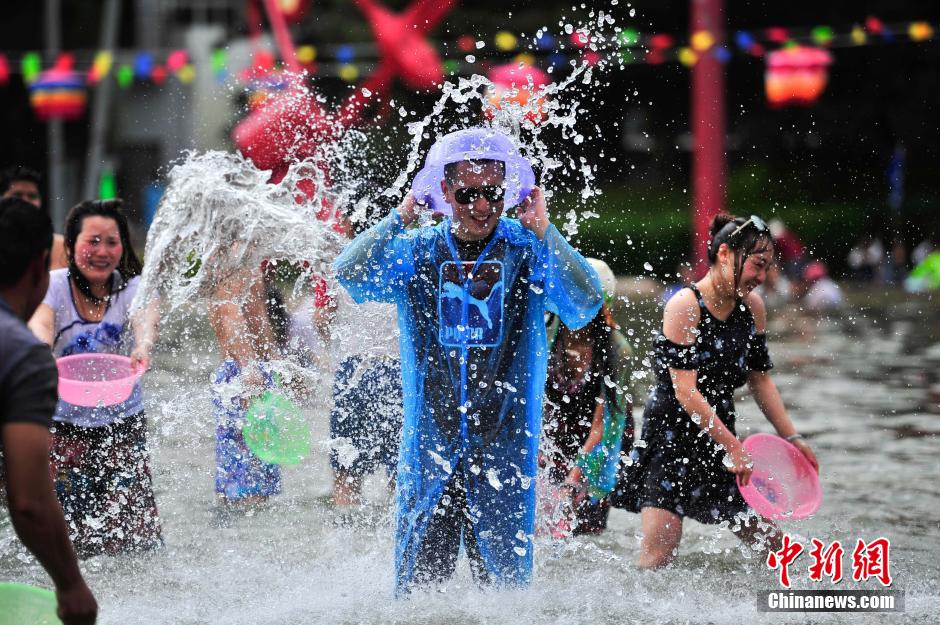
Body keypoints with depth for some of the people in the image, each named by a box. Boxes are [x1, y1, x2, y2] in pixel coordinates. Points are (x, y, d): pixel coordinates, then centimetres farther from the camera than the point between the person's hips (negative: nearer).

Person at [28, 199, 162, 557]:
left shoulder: (133, 287, -3)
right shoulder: (53, 286, -6)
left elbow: (144, 320, -25)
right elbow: (40, 322, -27)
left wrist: (142, 349, -50)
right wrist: (42, 350, -51)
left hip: (123, 423, 1)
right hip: (63, 424, -1)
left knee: (134, 527, -5)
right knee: (71, 532, -4)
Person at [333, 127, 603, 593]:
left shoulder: (527, 250, 0)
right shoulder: (416, 250, 5)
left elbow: (585, 305, -14)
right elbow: (351, 276, -9)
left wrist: (544, 233, -19)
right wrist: (400, 218, -14)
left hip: (504, 438, -1)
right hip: (430, 439, 1)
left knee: (505, 564, 3)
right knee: (420, 570, 2)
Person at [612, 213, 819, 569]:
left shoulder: (752, 306, 3)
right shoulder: (684, 306, -17)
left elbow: (760, 380, 14)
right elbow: (686, 393, -21)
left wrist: (791, 438, 10)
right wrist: (734, 447, -20)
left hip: (719, 437, 7)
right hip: (670, 437, -7)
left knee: (768, 541, 8)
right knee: (659, 552, -16)